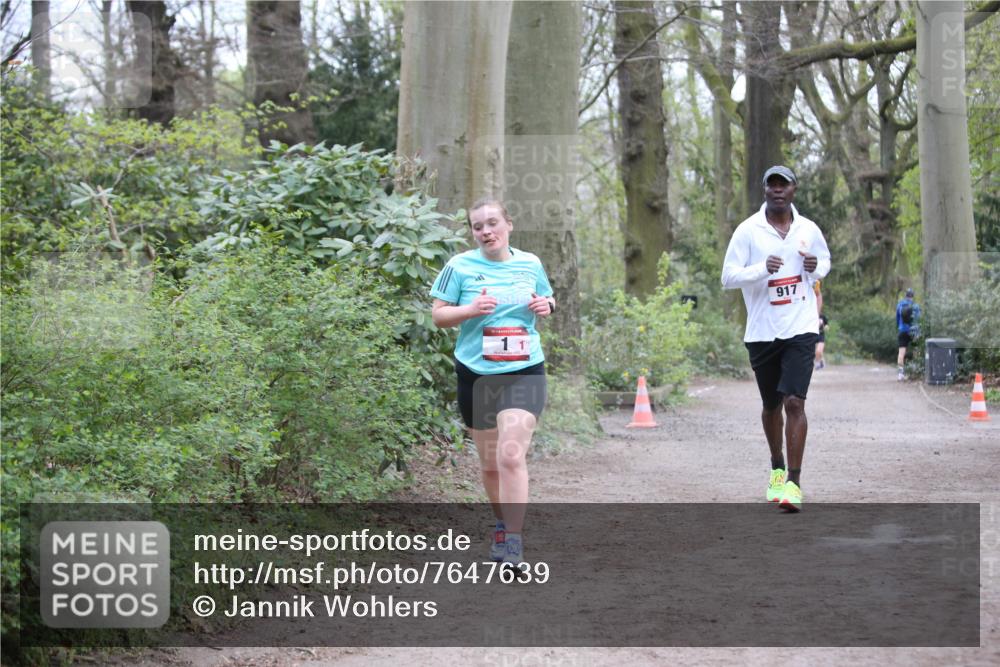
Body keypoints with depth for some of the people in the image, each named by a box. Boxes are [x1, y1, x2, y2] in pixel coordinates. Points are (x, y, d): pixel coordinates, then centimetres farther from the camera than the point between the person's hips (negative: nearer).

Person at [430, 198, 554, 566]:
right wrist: (470, 310, -18)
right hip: (476, 374, 1)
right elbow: (438, 314, 0)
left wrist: (546, 306, -3)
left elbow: (547, 300, 21)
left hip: (523, 372, -1)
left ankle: (513, 541, -13)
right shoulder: (460, 266, -2)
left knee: (511, 455, -17)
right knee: (489, 462, 11)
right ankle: (503, 524, 35)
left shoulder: (530, 263, 5)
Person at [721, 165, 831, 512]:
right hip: (762, 332, 0)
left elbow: (825, 260, 23)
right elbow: (728, 277, -6)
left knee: (794, 402, -14)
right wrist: (762, 269, -23)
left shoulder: (809, 229, 5)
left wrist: (816, 268, -1)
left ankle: (793, 483, -12)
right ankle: (777, 468, 37)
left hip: (801, 328, 0)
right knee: (771, 406, 12)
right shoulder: (748, 230, -2)